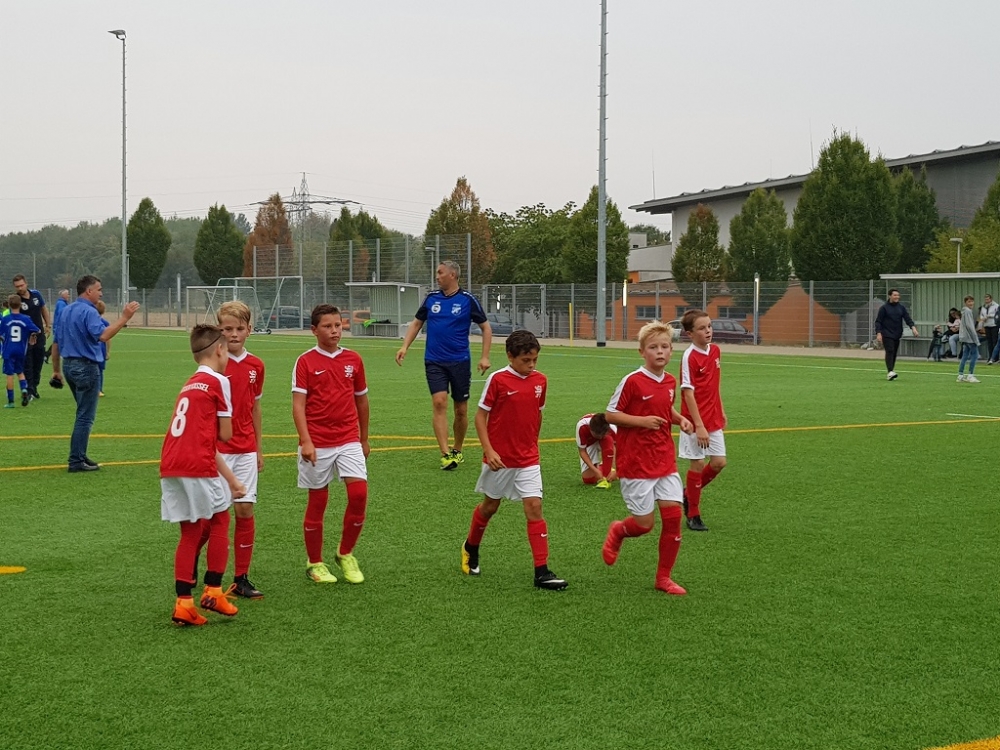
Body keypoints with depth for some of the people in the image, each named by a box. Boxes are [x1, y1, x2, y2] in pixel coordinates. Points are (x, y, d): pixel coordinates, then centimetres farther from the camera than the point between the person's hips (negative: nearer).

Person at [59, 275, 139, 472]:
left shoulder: (67, 311, 13)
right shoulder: (88, 311, -16)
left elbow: (60, 340, 17)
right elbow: (102, 335, -31)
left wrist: (66, 360, 24)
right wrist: (124, 317, -32)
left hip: (68, 365, 9)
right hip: (86, 367, -9)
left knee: (84, 414, 19)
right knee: (85, 417, -3)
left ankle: (78, 456, 21)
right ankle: (76, 461, -2)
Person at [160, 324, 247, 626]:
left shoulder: (189, 385, 24)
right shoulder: (218, 381, -2)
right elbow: (225, 434, -2)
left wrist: (231, 479, 26)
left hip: (170, 466, 7)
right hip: (197, 466, -7)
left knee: (191, 533, 13)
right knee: (219, 522, 13)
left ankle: (183, 602, 9)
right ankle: (213, 590, 13)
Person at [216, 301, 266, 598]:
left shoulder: (256, 365, 7)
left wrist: (259, 448, 16)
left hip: (246, 451, 4)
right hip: (217, 449, -4)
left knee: (245, 510, 3)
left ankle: (241, 578, 11)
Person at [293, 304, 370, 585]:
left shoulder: (353, 359, 7)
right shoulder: (305, 362, -4)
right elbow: (298, 404, -9)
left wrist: (364, 439, 21)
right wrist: (306, 441, -19)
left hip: (348, 440, 3)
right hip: (317, 444, -3)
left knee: (359, 493, -11)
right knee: (317, 501, 5)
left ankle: (346, 554, 9)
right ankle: (315, 564, 19)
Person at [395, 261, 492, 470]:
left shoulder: (467, 300, -4)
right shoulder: (431, 298, 6)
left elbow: (486, 328, 1)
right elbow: (417, 323, 17)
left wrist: (485, 357, -7)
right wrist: (405, 346, 3)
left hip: (460, 362, -1)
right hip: (434, 362, 1)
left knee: (461, 410, 7)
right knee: (440, 403, -15)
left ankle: (457, 450, 27)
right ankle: (445, 454, -18)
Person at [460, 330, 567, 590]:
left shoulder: (540, 380, 0)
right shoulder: (498, 379, -12)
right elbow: (480, 415, -9)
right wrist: (489, 450, -16)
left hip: (528, 459, 2)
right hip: (500, 459, -2)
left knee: (534, 507, -8)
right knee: (490, 506, 14)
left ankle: (542, 572, -8)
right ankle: (471, 548, 42)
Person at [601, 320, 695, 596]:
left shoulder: (670, 382, 6)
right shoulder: (632, 381, -13)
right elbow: (610, 414, -10)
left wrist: (680, 419, 4)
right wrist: (641, 420, -22)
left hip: (665, 461, 6)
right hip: (635, 464, -5)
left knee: (673, 515, -2)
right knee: (644, 523, -2)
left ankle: (664, 577, 11)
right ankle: (618, 531, 34)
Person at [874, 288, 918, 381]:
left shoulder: (901, 307, 9)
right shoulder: (884, 308, -2)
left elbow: (907, 318, 4)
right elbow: (878, 321, -3)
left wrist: (913, 327, -13)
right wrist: (878, 333, -13)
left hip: (897, 335, 5)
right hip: (887, 334, -5)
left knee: (894, 353, 7)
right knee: (889, 352, -16)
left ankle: (890, 374, 15)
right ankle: (890, 372, -25)